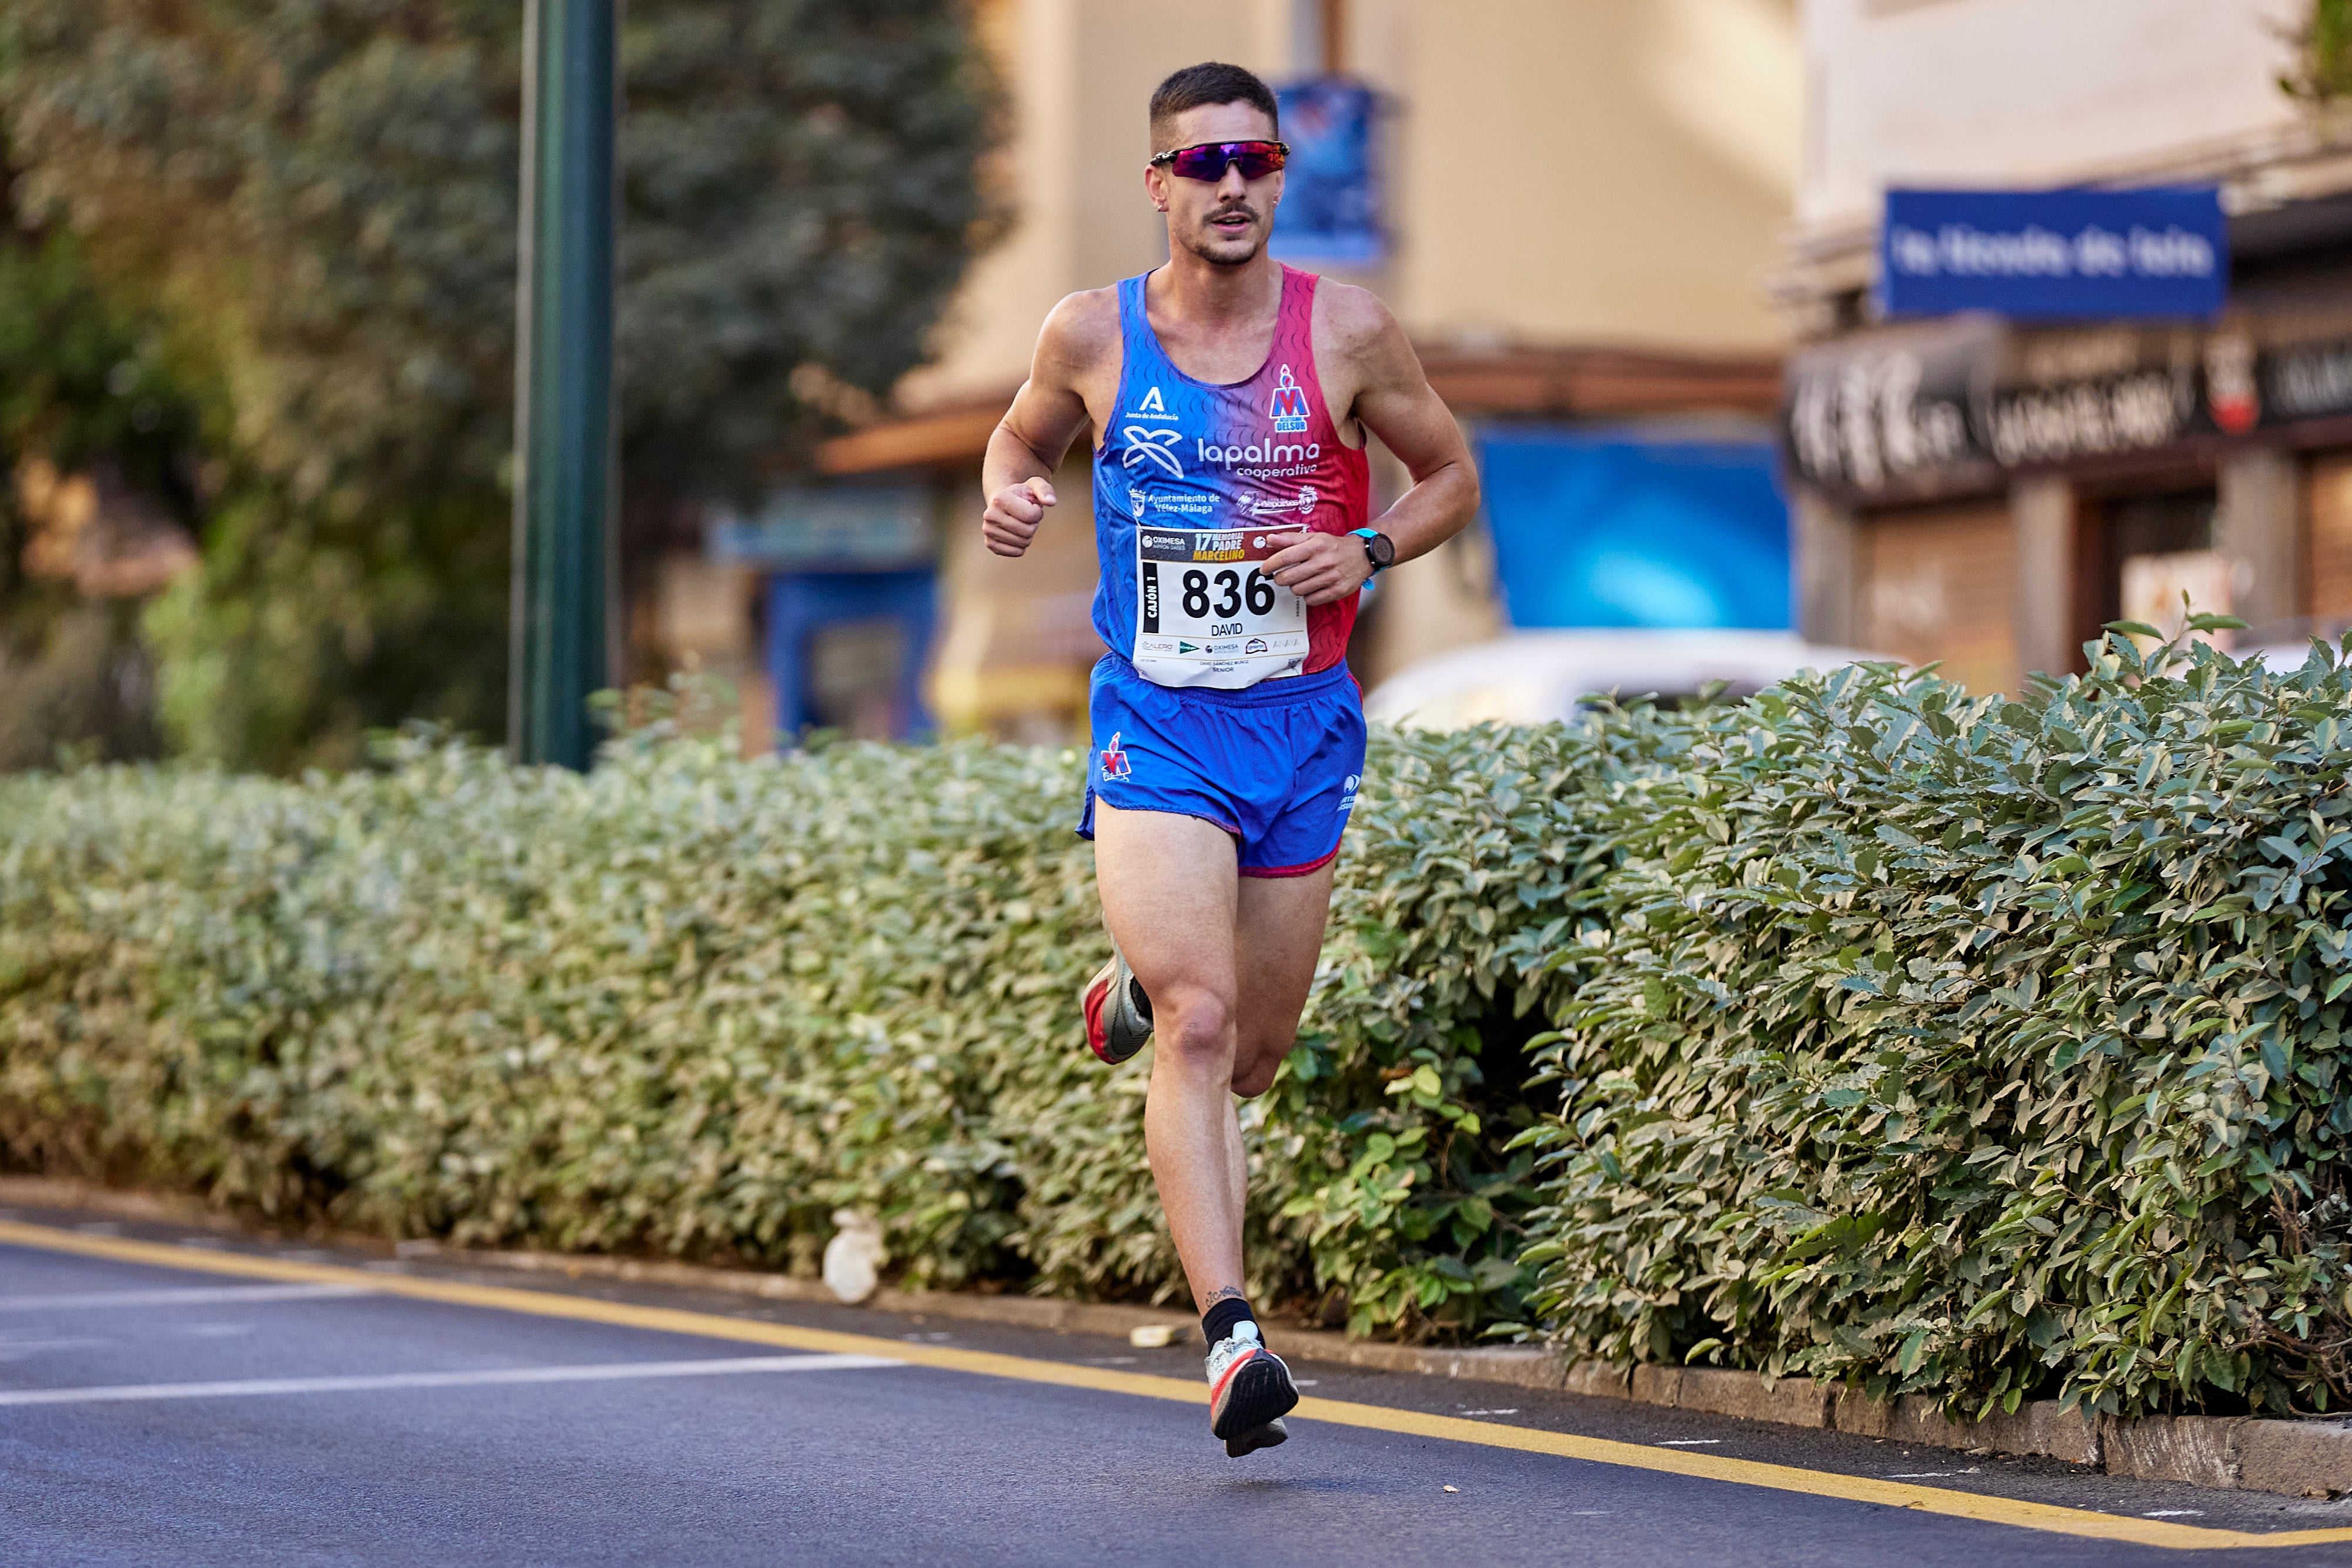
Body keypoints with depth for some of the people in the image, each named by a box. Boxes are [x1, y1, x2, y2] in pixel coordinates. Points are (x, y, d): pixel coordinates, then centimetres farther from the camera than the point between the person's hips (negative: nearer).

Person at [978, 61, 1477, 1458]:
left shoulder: (1346, 330, -3)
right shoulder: (1092, 336, -1)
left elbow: (1453, 477, 8)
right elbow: (1021, 441, 18)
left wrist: (1367, 553, -11)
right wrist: (1010, 494, -5)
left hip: (1303, 721, 2)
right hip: (1156, 724, -2)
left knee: (1256, 1054, 11)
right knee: (1200, 1028, -19)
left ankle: (1136, 994, 47)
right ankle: (1233, 1339, -22)